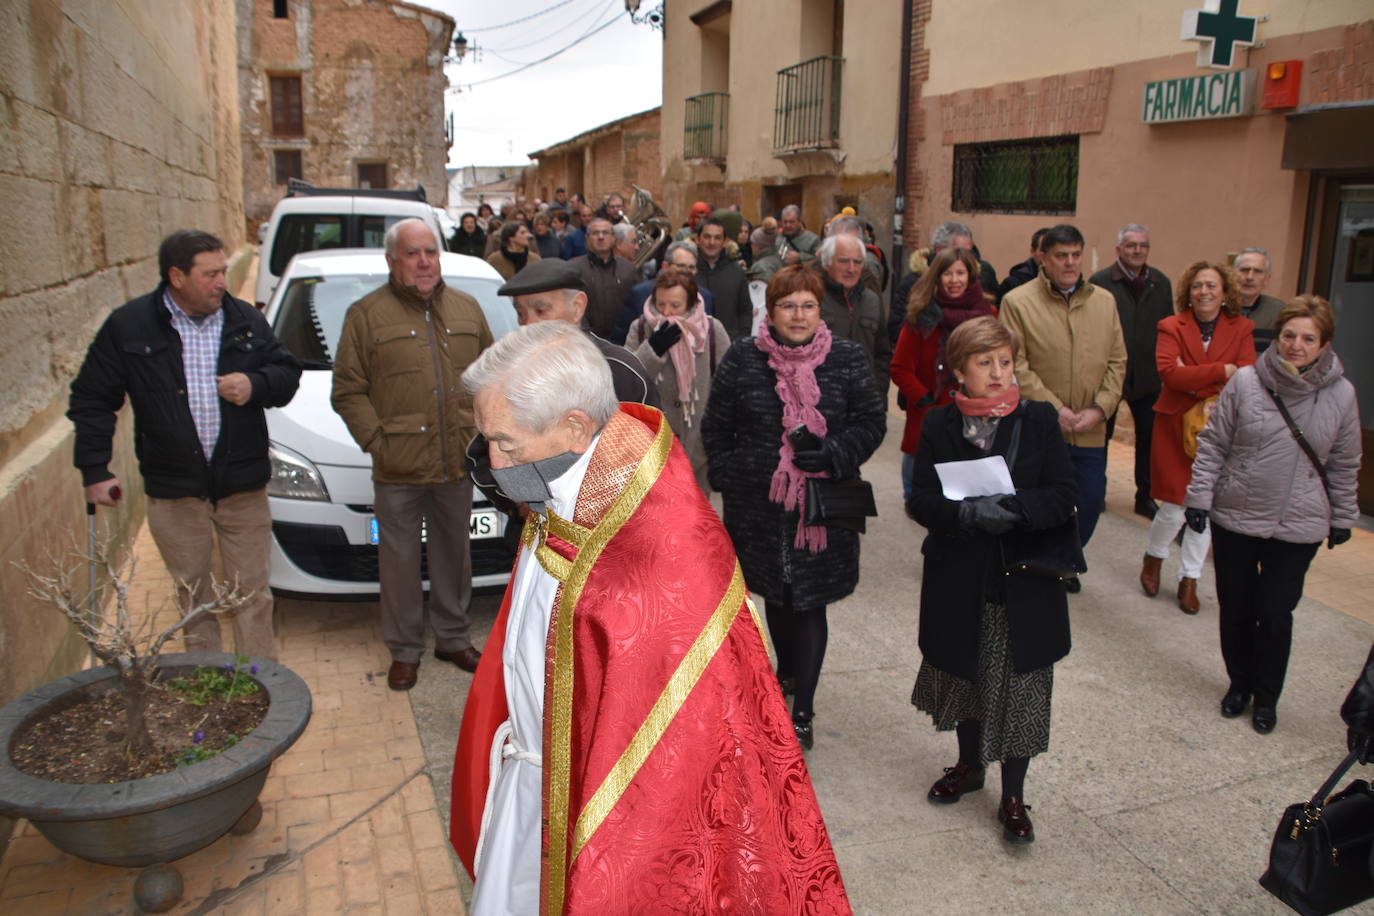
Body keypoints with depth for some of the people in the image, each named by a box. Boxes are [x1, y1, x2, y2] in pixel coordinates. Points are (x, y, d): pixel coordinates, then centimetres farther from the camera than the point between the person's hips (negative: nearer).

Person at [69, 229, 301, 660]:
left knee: (252, 592, 6)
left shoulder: (246, 320, 3)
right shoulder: (128, 325, -2)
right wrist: (94, 470, -1)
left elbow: (287, 372, 8)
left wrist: (255, 385, -14)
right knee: (193, 596, 13)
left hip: (244, 487, 1)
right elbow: (91, 399, 3)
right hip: (174, 493, 0)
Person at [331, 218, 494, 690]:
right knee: (401, 561, 6)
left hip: (458, 463, 3)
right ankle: (405, 650, 22)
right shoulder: (367, 314, -1)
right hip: (398, 470, -3)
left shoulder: (467, 309, 11)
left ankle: (454, 638, 32)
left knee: (454, 555, 16)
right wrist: (376, 441, -11)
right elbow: (348, 391, -3)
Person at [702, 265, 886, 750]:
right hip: (759, 505, 2)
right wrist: (728, 478, 0)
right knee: (775, 592, 20)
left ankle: (802, 710, 13)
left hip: (823, 506, -2)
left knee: (810, 601, 0)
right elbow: (716, 426, 5)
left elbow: (872, 421, -1)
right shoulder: (742, 357, -2)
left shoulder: (848, 358, -3)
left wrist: (834, 454, -17)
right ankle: (787, 669, 47)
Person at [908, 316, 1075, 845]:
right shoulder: (939, 426, -2)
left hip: (1023, 582, -1)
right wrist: (968, 513, -27)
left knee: (1019, 689, 4)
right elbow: (922, 501, -9)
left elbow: (1063, 498, -9)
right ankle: (969, 764, 42)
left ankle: (1013, 796, 22)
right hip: (960, 580, 1)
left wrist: (1012, 508, -25)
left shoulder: (1039, 420, -3)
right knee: (965, 676, 18)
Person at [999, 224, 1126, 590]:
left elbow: (1117, 362, 8)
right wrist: (1054, 409, -14)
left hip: (1090, 432, 4)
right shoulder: (1018, 302, -6)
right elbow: (1016, 366, -11)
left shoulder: (1105, 301, 9)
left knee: (1090, 499, 10)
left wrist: (1100, 409, -5)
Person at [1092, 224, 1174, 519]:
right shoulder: (1100, 282, -10)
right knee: (1101, 434, 12)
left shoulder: (1161, 284, 5)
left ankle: (1145, 497, 24)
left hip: (1148, 376, 4)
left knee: (1149, 438, 10)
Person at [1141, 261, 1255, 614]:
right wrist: (1221, 372, -19)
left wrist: (1194, 382, -18)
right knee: (1173, 509, 0)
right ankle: (1153, 558, 30)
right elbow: (1168, 371, -20)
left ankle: (1189, 579, 22)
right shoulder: (1172, 327, -3)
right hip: (1176, 427, -2)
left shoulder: (1240, 329, 3)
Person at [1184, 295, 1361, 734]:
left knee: (1276, 614, 6)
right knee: (1235, 608, 12)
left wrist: (1342, 517, 12)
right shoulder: (1245, 382, -8)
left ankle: (1266, 696, 27)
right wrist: (1199, 497, -5)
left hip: (1297, 527, 0)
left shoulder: (1341, 394, -4)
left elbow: (1344, 465, 7)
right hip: (1234, 517, 0)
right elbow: (1213, 445, -2)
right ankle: (1239, 683, 34)